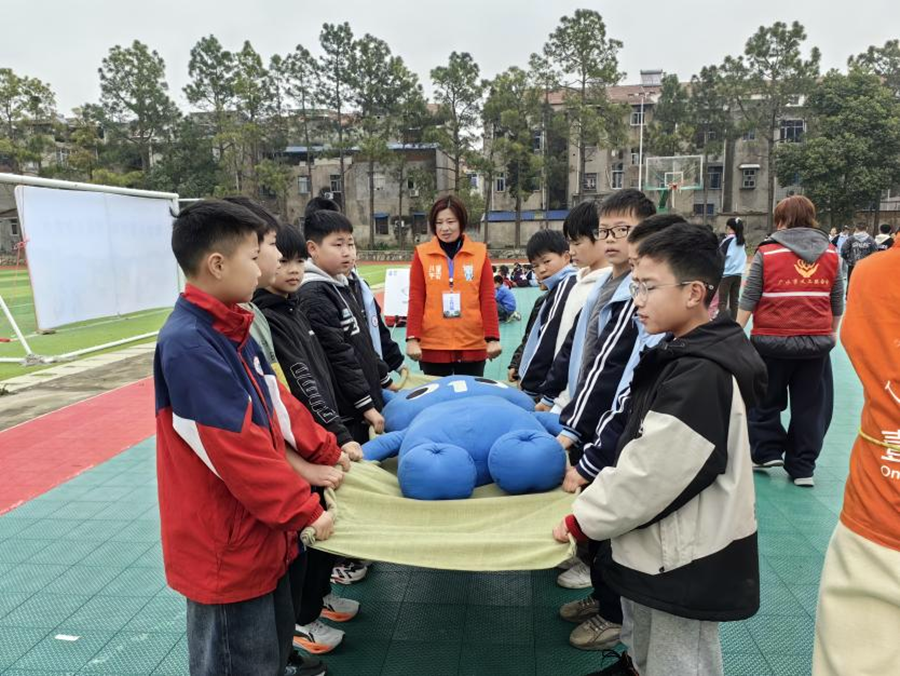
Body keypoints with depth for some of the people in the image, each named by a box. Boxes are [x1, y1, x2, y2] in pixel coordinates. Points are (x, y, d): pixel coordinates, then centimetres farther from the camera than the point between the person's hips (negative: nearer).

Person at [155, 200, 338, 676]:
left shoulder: (232, 329, 5)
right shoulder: (187, 344, -26)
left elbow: (277, 403, 11)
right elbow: (239, 450, -27)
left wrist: (328, 452, 10)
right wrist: (305, 510, -19)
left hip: (260, 532, 9)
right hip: (226, 548, -9)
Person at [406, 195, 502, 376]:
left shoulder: (479, 252, 3)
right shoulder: (422, 254, 1)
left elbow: (488, 299, 2)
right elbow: (416, 300, 0)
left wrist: (493, 338, -4)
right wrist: (412, 339, -7)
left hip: (473, 345, 0)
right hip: (433, 346, 0)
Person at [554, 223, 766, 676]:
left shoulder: (701, 376, -26)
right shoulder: (683, 356, 6)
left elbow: (652, 475, -26)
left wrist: (582, 521, -14)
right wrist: (595, 500, 10)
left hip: (684, 564, -9)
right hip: (657, 554, 9)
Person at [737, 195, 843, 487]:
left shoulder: (767, 253, -7)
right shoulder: (831, 254, 4)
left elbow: (748, 299, -7)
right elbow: (837, 301, 10)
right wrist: (832, 332, 23)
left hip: (772, 340, -3)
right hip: (817, 342, 3)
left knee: (766, 400, 17)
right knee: (809, 405, 11)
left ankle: (768, 452, 20)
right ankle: (802, 468, 18)